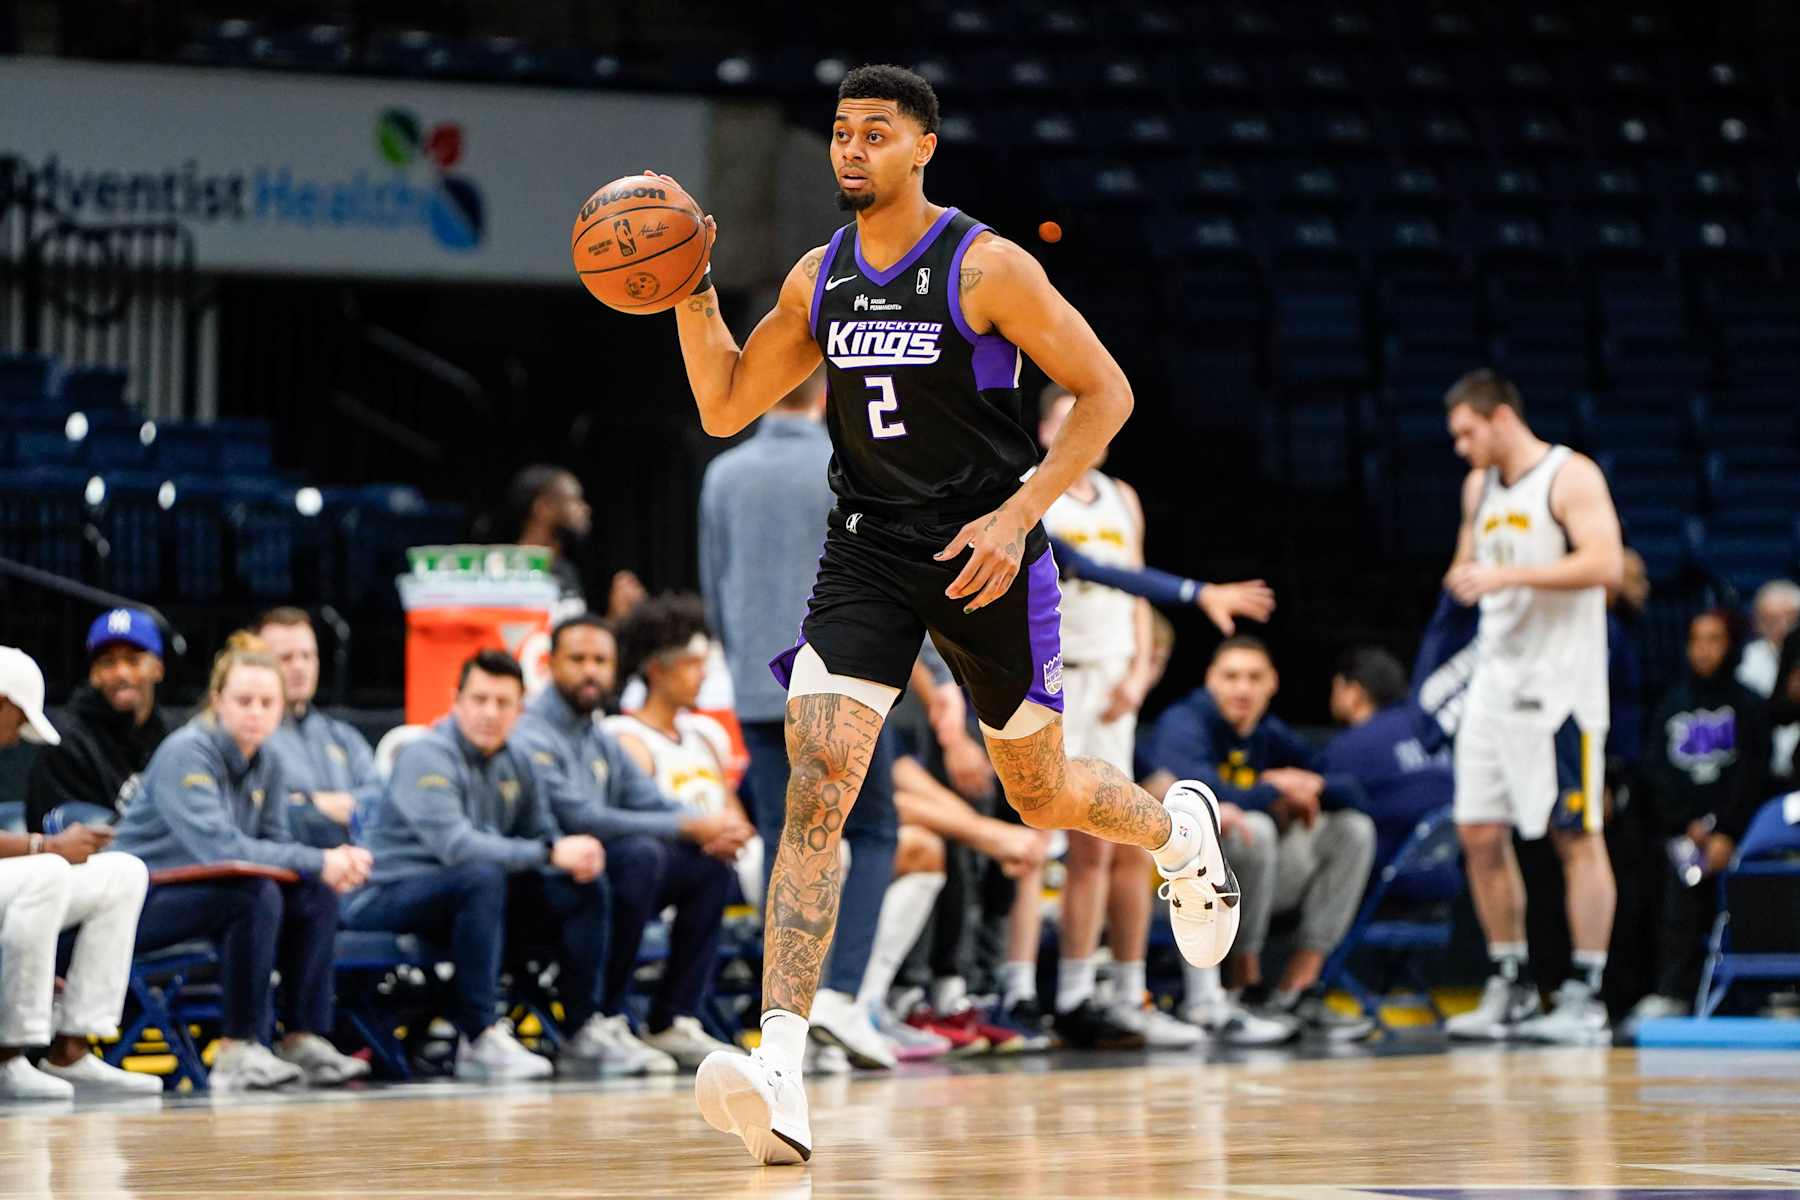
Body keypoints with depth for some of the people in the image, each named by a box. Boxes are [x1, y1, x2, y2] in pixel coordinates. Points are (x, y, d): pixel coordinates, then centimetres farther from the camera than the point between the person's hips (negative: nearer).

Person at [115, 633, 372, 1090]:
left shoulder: (263, 763, 6)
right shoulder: (186, 753, -19)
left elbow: (278, 845, 5)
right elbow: (217, 847, -31)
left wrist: (335, 864, -18)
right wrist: (318, 862, -30)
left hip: (196, 891, 8)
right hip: (141, 900, -8)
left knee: (315, 895, -12)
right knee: (255, 894, -31)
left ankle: (304, 1039, -11)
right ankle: (237, 1052, -26)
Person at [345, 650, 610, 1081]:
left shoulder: (512, 762, 8)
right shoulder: (427, 758, -18)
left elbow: (541, 836, 11)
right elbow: (456, 845, -31)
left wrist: (575, 855, -14)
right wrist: (549, 853, -35)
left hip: (474, 897, 8)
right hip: (390, 896, -8)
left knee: (583, 886, -5)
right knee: (481, 876, -37)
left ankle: (584, 1027, 1)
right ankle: (479, 1040, -39)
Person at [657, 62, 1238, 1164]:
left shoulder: (986, 267, -11)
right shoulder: (819, 279, 5)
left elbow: (1106, 393, -9)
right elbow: (725, 409, 12)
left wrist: (1018, 515, -18)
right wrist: (692, 290, -3)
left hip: (986, 556, -3)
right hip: (867, 555, 3)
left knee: (1041, 795, 13)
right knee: (815, 790, -16)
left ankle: (1180, 831, 50)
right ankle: (781, 1075, -26)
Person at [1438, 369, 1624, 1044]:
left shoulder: (1571, 478, -10)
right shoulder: (1479, 485, 15)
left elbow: (1606, 564, -21)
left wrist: (1508, 575, -24)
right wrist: (1464, 578, 3)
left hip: (1559, 685, -8)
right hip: (1496, 679, 8)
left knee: (1577, 837, -4)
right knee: (1480, 834, 6)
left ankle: (1585, 996, -2)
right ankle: (1510, 989, 15)